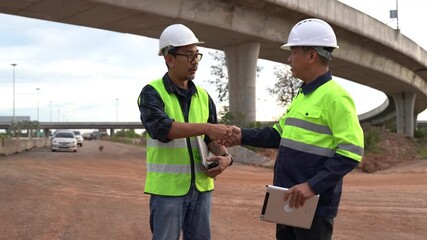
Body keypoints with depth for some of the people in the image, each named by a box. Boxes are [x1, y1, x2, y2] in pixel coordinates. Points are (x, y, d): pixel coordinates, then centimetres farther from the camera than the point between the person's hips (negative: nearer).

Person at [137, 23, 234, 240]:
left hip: (201, 187, 5)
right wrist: (206, 128, -31)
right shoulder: (152, 93, -7)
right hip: (167, 188, -5)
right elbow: (161, 128, -24)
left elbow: (212, 139, 9)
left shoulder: (203, 96, 10)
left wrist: (225, 157, -12)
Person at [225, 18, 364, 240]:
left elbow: (350, 153, -21)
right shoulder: (302, 95, 14)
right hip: (289, 200, 9)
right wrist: (243, 136, 11)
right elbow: (280, 135, 21)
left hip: (314, 204, -9)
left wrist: (313, 185, -27)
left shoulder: (335, 97, -15)